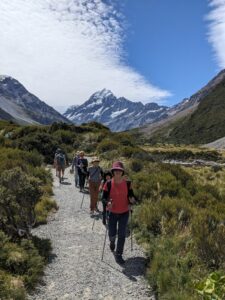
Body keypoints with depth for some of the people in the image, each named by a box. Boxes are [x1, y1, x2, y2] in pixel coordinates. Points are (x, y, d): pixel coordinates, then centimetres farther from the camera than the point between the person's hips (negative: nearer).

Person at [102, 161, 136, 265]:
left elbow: (131, 195, 2)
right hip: (112, 213, 0)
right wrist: (107, 202, -30)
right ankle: (112, 242, 48)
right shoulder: (108, 184, -13)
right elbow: (104, 197, -8)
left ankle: (118, 255, 20)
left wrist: (131, 200, -20)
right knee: (112, 234, 11)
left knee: (122, 235, 2)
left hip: (124, 213, 1)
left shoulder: (127, 183, -8)